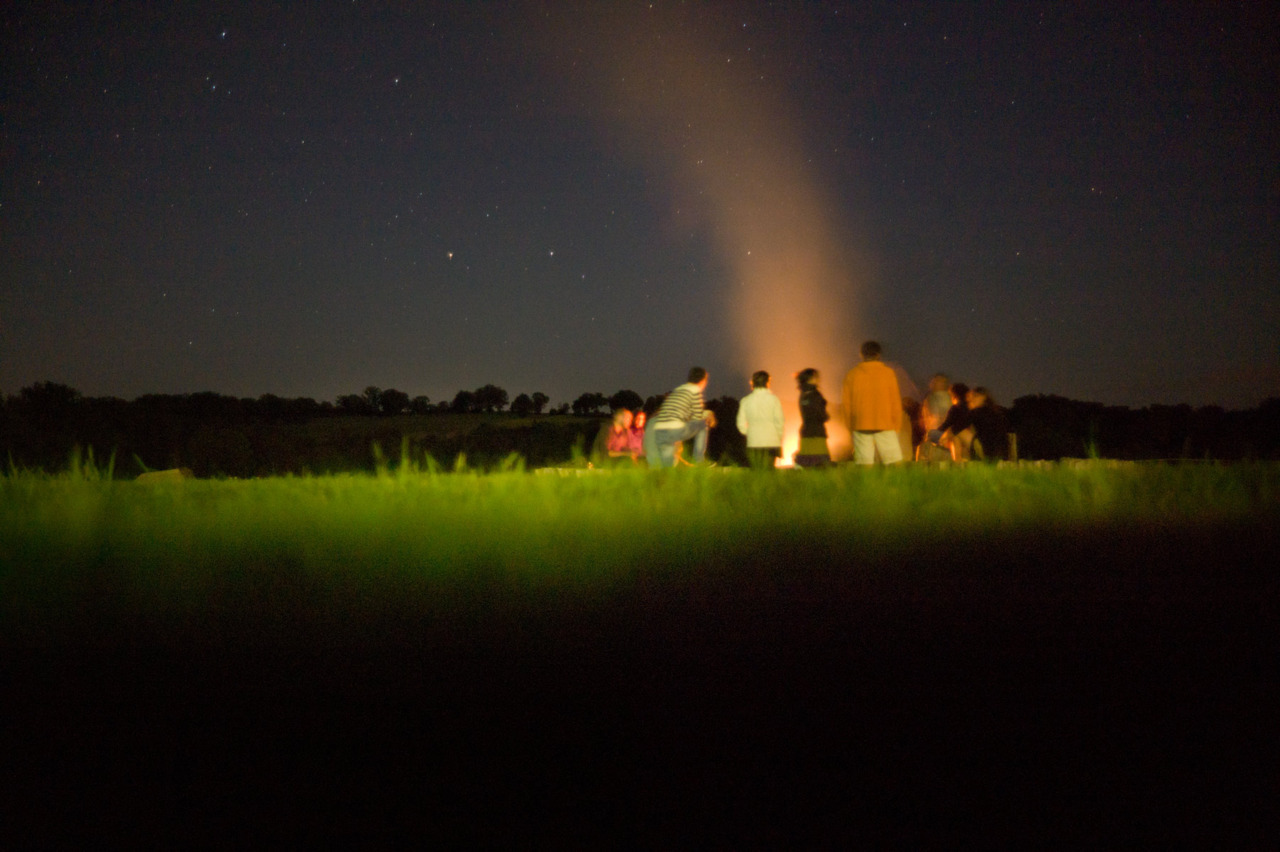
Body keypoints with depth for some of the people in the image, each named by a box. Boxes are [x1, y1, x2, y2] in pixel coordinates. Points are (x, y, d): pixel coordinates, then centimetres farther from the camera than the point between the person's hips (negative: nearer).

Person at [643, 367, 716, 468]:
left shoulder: (677, 390, 30)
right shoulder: (695, 391, 6)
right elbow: (697, 418, 6)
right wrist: (708, 414, 27)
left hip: (658, 433, 7)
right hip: (674, 430, -7)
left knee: (667, 467, 14)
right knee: (703, 423, 16)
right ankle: (699, 461, 12)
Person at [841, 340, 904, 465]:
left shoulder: (851, 375, 6)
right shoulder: (888, 373, 1)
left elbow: (847, 404, 8)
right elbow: (895, 402, 2)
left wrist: (851, 429, 15)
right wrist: (896, 426, 10)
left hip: (860, 426, 2)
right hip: (885, 426, -2)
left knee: (863, 464, 0)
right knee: (894, 462, -1)